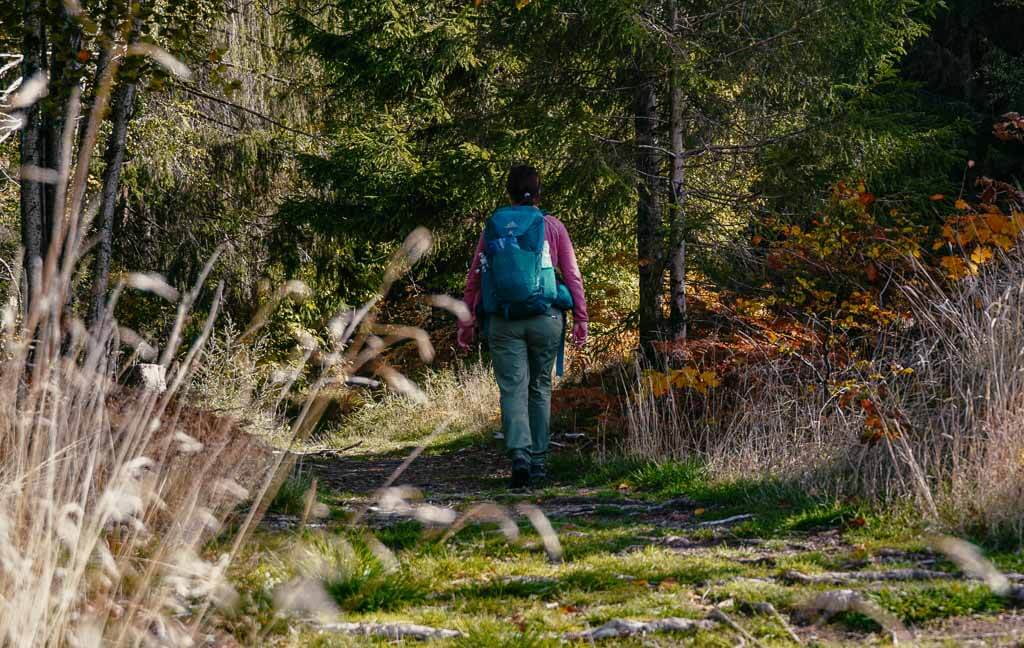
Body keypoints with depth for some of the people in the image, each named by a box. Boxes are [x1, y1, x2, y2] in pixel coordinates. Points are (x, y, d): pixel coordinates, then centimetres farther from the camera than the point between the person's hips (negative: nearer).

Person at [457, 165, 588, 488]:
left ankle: (520, 453, -23)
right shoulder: (552, 226, 3)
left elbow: (474, 277, 6)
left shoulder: (493, 227, 6)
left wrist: (467, 321, 10)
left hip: (503, 321, 0)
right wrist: (581, 318, 5)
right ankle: (538, 460, 15)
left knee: (512, 389, -3)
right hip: (545, 318, 0)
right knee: (540, 388, 12)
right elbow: (572, 275, 1)